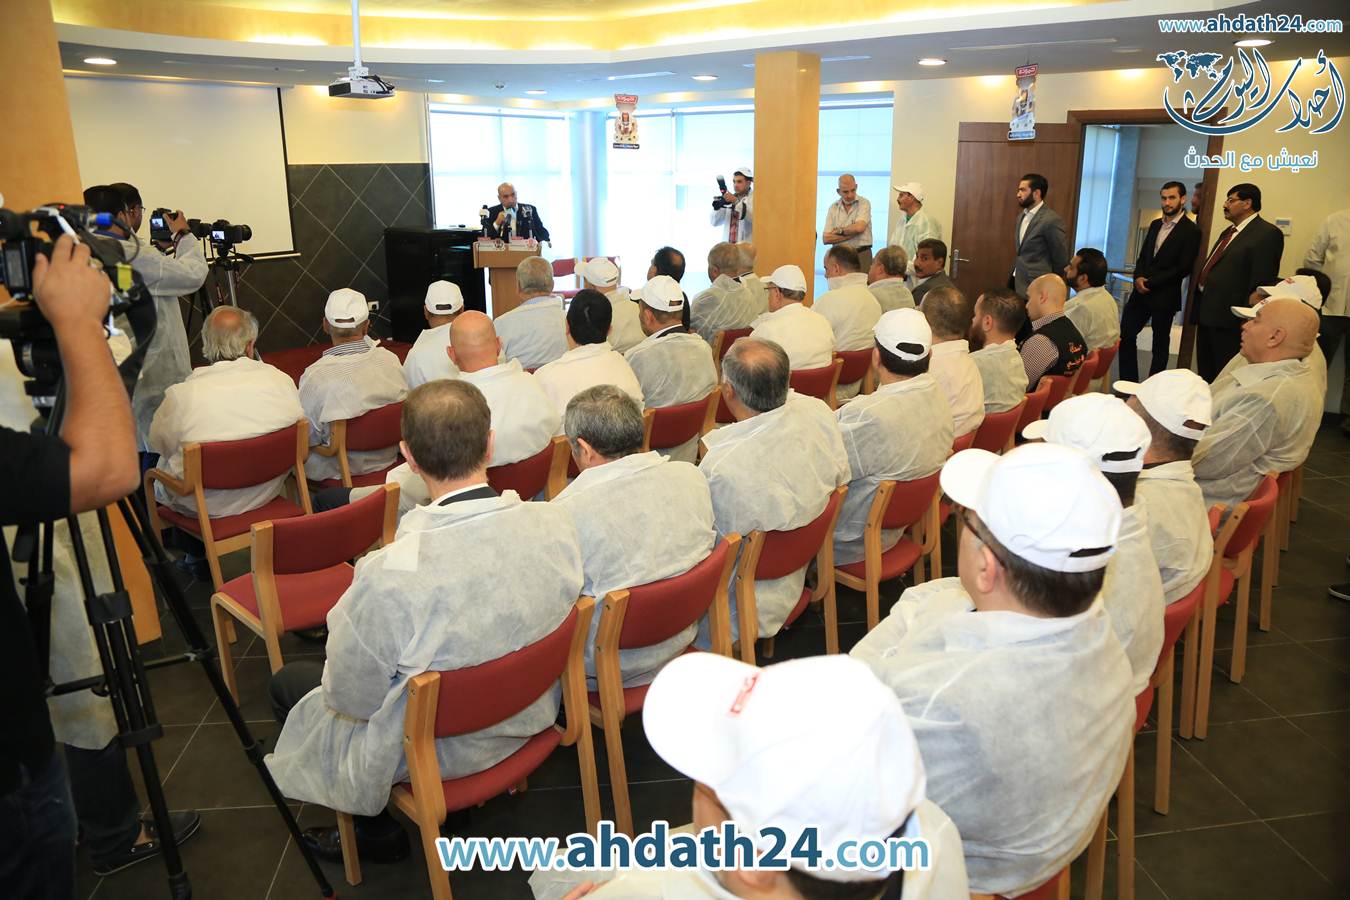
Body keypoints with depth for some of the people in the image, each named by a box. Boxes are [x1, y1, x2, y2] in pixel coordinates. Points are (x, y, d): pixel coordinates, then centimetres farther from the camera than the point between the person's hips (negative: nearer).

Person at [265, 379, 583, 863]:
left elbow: (349, 698, -18)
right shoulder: (556, 523, -22)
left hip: (435, 750, -5)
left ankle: (376, 832, 30)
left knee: (286, 682, 20)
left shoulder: (390, 575, -35)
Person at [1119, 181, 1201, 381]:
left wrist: (1150, 283, -14)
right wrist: (1138, 277, -4)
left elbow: (1183, 268, -13)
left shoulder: (1191, 230, -8)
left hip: (1164, 296, -6)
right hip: (1141, 292, 6)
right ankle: (1129, 384, 9)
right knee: (1125, 335, 1)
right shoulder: (1155, 224, 13)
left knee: (1160, 343, 5)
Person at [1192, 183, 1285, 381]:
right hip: (1206, 313, 9)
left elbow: (1262, 281, -16)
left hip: (1228, 317, -9)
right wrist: (1200, 308, 12)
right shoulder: (1229, 232, 20)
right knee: (1205, 374, 17)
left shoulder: (1267, 233, -9)